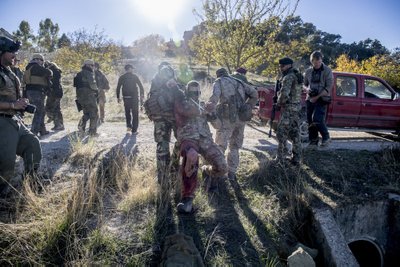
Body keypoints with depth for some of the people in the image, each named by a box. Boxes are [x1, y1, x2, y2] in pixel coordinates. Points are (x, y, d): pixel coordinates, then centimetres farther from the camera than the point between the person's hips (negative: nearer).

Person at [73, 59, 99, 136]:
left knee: (86, 113, 22)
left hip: (80, 97, 8)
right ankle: (92, 131, 1)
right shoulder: (89, 74, -11)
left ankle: (81, 125, 1)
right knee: (94, 114, 2)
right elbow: (92, 85, -18)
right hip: (89, 96, -8)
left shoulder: (79, 74, 15)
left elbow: (76, 85, 17)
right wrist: (96, 90, 0)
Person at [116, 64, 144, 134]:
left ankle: (129, 125, 9)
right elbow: (141, 86, -4)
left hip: (126, 97, 2)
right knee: (135, 113, 5)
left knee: (127, 112, 21)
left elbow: (118, 88, 3)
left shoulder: (122, 77, 5)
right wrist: (142, 96, 0)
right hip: (134, 97, -2)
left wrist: (118, 97, 9)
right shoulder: (134, 76, 0)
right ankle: (134, 130, 3)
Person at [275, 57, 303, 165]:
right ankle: (296, 158, 16)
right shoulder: (297, 75, 16)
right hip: (297, 107, 9)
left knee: (282, 133, -3)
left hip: (288, 109, -9)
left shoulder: (288, 77, -15)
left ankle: (280, 158, 0)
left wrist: (279, 103, -8)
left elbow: (284, 94, -24)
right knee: (295, 134, 11)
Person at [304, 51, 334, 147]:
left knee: (317, 119, -18)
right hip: (310, 99, 5)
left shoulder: (327, 71, -3)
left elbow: (328, 87, -9)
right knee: (310, 121, 4)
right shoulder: (308, 71, 10)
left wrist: (317, 97, -15)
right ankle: (313, 142, 15)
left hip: (321, 99, -5)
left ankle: (326, 137, 5)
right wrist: (307, 89, -5)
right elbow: (304, 84, 19)